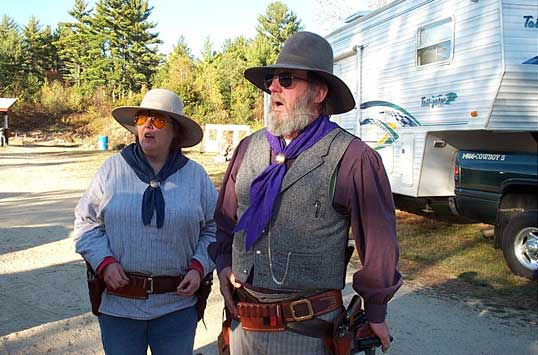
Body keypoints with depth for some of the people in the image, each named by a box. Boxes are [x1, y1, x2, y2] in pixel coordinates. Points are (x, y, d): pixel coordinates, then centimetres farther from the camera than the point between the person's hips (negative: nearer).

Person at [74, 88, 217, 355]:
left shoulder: (195, 175, 3)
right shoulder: (112, 169, 2)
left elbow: (214, 228, 9)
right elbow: (86, 222, 5)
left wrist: (199, 267, -5)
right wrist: (104, 261, -9)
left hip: (177, 305, 0)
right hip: (118, 303, 0)